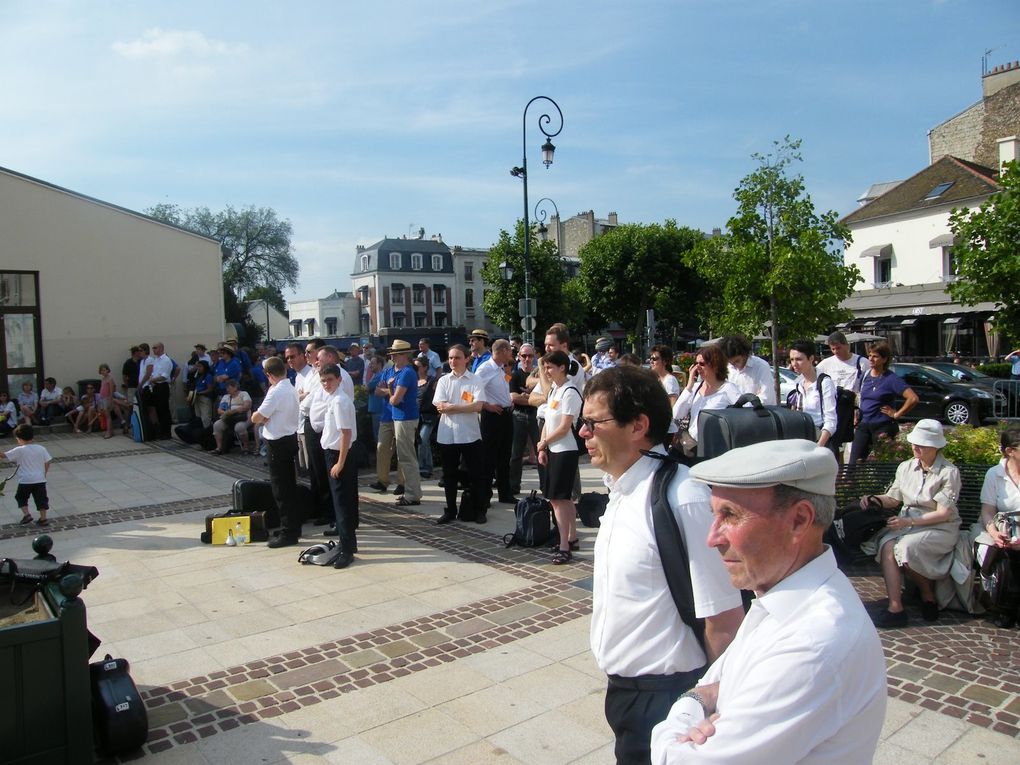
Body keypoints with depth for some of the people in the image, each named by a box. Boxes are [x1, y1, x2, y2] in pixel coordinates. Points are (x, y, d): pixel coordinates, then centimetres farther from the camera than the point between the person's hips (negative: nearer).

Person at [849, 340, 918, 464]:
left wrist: (897, 414, -11)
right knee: (854, 463, -2)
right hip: (863, 425, 5)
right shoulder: (866, 375, 8)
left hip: (883, 427, -5)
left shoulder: (891, 378, -9)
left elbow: (913, 398, -18)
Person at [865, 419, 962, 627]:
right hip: (907, 523, 4)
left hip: (941, 529, -4)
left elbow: (943, 513, -12)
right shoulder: (906, 467, 9)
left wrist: (909, 521, -20)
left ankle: (928, 594, -4)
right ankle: (895, 608, -30)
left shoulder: (949, 472, -7)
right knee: (887, 545, -28)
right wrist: (873, 499, -9)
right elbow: (892, 498, 12)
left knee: (905, 546, -32)